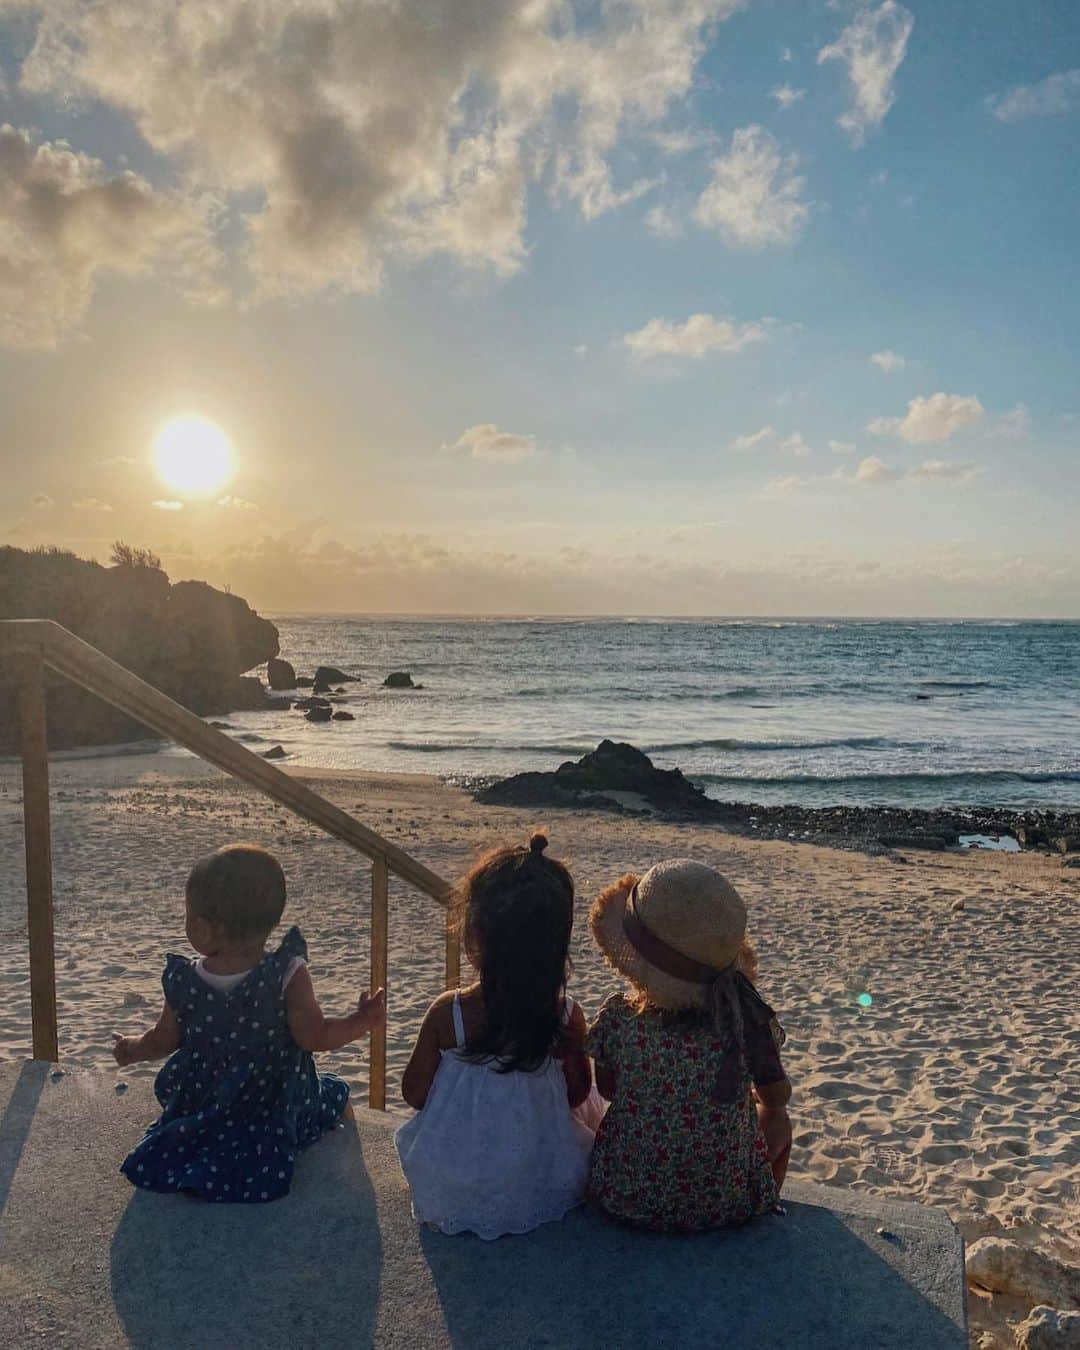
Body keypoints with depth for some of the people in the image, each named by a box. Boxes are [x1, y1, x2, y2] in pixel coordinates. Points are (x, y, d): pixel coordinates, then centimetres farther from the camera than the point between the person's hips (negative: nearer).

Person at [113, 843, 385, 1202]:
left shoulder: (183, 982, -17)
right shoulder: (287, 977, -27)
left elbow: (164, 1040, -2)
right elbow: (317, 1037, -25)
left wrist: (131, 1048, 18)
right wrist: (362, 1020, -15)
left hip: (198, 1110, 3)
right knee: (336, 1095, 21)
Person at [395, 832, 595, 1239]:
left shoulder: (447, 1014, -22)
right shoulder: (568, 1016, -18)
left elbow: (414, 1093, -8)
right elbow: (577, 1094, -1)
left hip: (450, 1196, -1)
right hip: (545, 1191, 2)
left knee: (409, 1131, 32)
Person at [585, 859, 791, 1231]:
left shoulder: (618, 1019, -22)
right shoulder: (749, 1018, -21)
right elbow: (778, 1095, -1)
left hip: (627, 1199, 0)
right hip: (729, 1203, 0)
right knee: (777, 1119, 29)